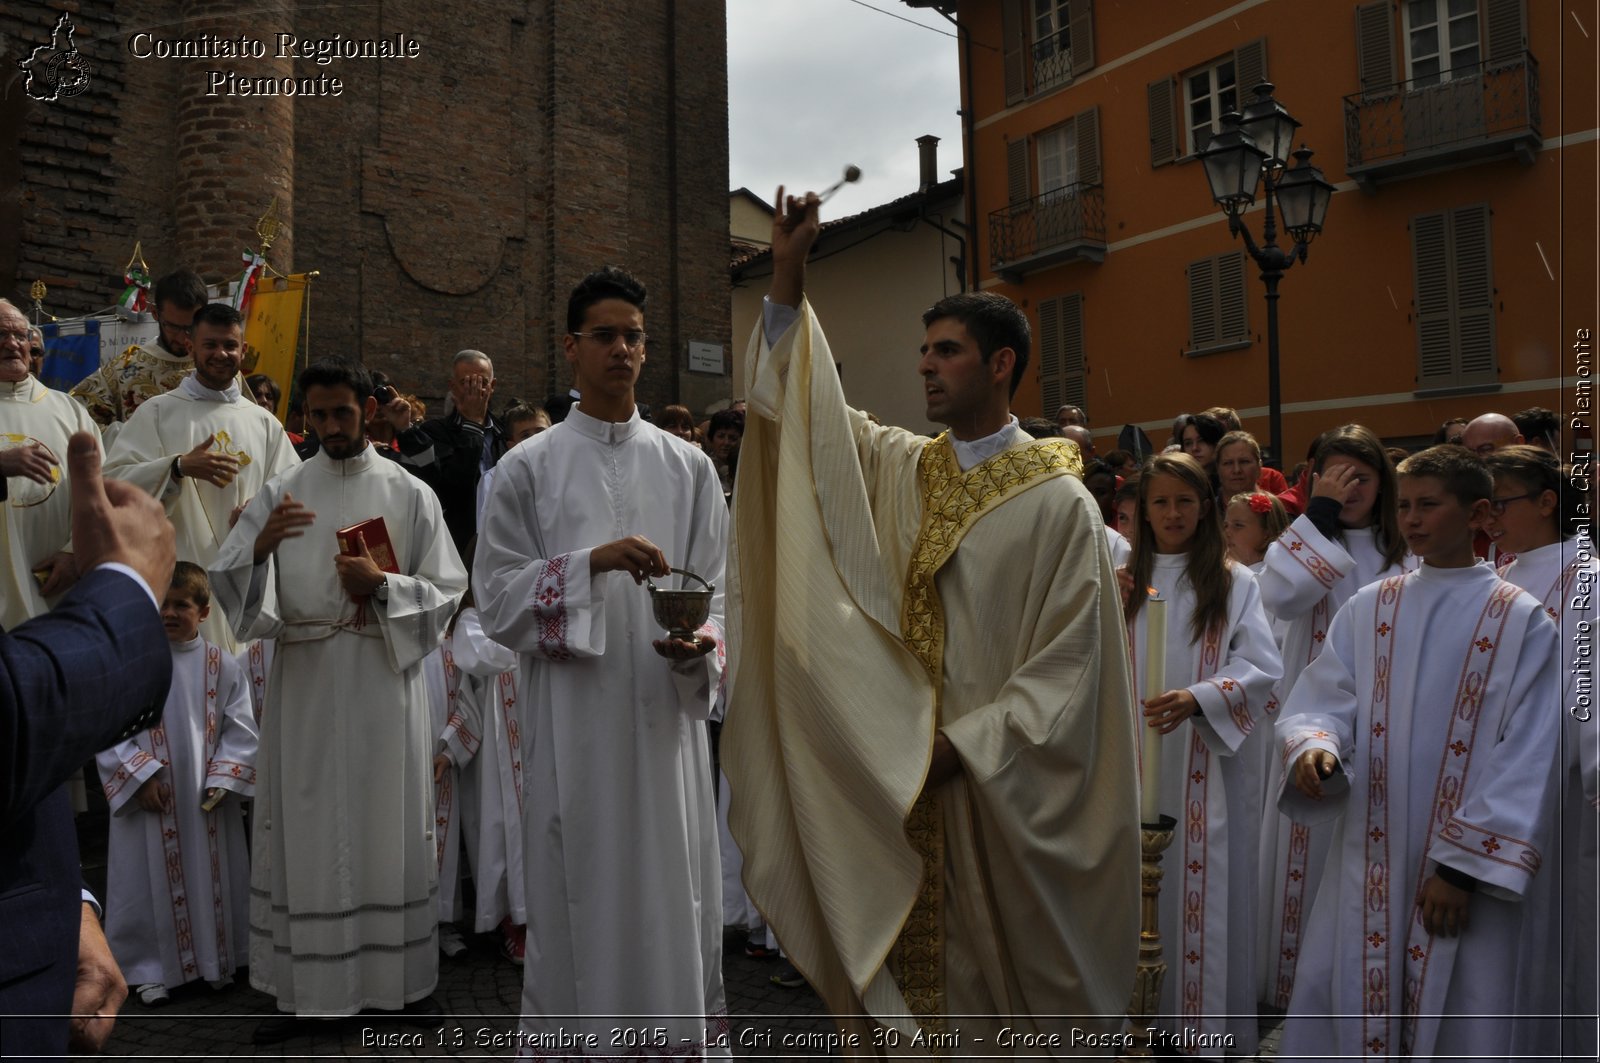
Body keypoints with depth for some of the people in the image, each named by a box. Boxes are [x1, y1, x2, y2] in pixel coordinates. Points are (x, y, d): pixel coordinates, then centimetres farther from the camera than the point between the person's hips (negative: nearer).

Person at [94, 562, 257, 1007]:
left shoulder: (223, 666, -2)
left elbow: (241, 731, -1)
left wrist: (222, 780, -10)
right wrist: (140, 775, -11)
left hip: (207, 799, 1)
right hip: (149, 796, -1)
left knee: (214, 879, 10)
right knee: (151, 882, 6)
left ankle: (218, 960, 24)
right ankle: (149, 969, 21)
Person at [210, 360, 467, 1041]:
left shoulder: (409, 494, 4)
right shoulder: (280, 494, 8)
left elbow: (446, 592, 2)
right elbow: (225, 582, 0)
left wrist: (382, 584, -14)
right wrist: (260, 544, -19)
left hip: (384, 681, -1)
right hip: (303, 684, 1)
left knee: (390, 825, 5)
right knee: (306, 830, 4)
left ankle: (406, 978, 17)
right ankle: (305, 988, 16)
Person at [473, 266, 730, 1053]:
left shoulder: (688, 466, 8)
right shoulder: (529, 468, 3)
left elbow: (718, 588, 7)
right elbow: (495, 595, -1)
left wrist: (702, 643, -14)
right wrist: (591, 562, -15)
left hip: (666, 711, 2)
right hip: (572, 718, -1)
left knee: (675, 885, 7)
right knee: (580, 891, 5)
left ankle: (688, 1033, 22)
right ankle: (570, 1030, 22)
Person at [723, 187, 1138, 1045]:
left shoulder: (1060, 504, -8)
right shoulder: (897, 470, 6)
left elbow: (1069, 666, -9)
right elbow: (799, 401, 7)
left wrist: (961, 747, -14)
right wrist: (788, 270, -2)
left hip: (1002, 793, -4)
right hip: (894, 781, 4)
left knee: (1006, 987, 10)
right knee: (908, 975, 12)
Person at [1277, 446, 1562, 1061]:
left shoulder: (1522, 622, -4)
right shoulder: (1368, 608, 6)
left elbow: (1527, 761, -7)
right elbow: (1323, 699, 2)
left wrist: (1463, 866, -11)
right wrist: (1312, 746, -22)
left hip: (1471, 869, -3)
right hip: (1369, 866, 3)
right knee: (1338, 1010, 5)